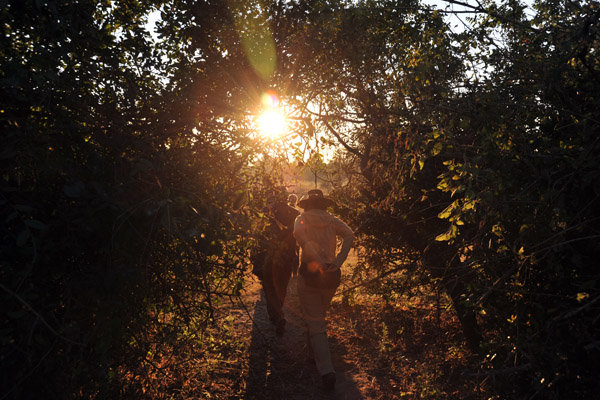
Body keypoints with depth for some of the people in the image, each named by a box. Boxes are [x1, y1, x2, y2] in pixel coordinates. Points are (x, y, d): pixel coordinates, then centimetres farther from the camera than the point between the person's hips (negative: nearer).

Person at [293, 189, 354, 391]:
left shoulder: (302, 218, 3)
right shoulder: (332, 220, 9)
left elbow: (298, 233, -20)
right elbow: (349, 235, -9)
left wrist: (316, 260, -21)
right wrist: (338, 261, -14)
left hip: (309, 274, -3)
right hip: (331, 276, 3)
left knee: (315, 324, 0)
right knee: (319, 316, 26)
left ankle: (326, 370, -11)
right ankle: (314, 351, 45)